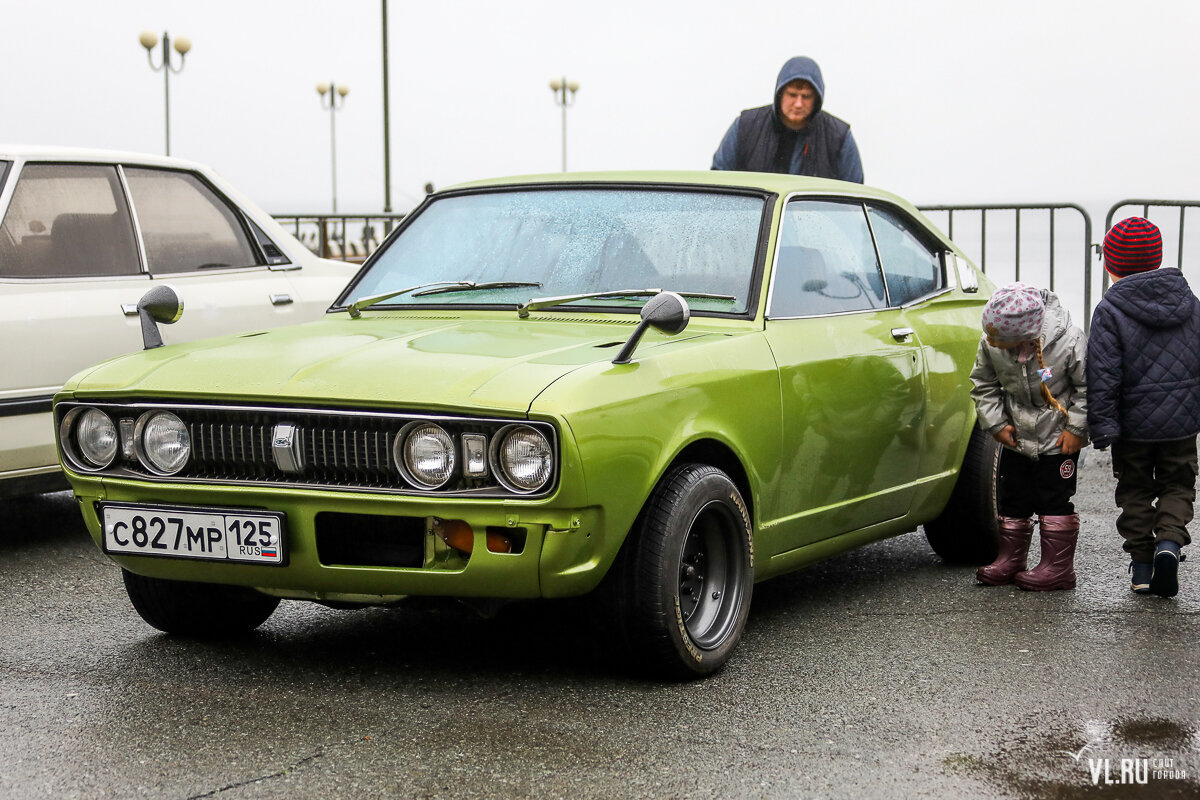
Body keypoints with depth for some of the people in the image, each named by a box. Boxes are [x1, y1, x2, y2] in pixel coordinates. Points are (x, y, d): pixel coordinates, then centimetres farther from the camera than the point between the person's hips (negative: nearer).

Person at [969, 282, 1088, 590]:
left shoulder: (1068, 342, -27)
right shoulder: (990, 344, -15)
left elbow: (1088, 388, -14)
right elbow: (984, 385, 2)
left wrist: (1076, 429, -14)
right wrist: (996, 423, -4)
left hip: (1058, 438, -5)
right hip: (1016, 437, 5)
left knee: (1054, 499, -1)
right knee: (1012, 499, 10)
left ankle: (1058, 568, 7)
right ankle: (1010, 560, 23)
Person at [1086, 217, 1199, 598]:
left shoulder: (1110, 310, -12)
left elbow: (1104, 374, -15)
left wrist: (1102, 424, -12)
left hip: (1133, 423, -2)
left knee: (1135, 490, 14)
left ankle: (1141, 564, 13)